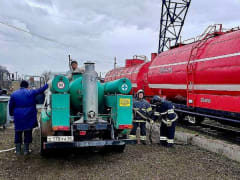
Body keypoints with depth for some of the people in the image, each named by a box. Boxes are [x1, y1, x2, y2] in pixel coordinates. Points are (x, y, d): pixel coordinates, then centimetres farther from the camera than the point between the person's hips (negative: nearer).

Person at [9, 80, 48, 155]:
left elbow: (11, 106, 7)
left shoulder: (14, 94, 2)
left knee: (18, 133, 11)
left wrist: (11, 114, 22)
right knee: (28, 133, 7)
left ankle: (18, 150, 15)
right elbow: (41, 90, 3)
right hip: (29, 117, -1)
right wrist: (48, 84, 17)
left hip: (18, 118, 1)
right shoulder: (31, 92, -3)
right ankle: (26, 150, 11)